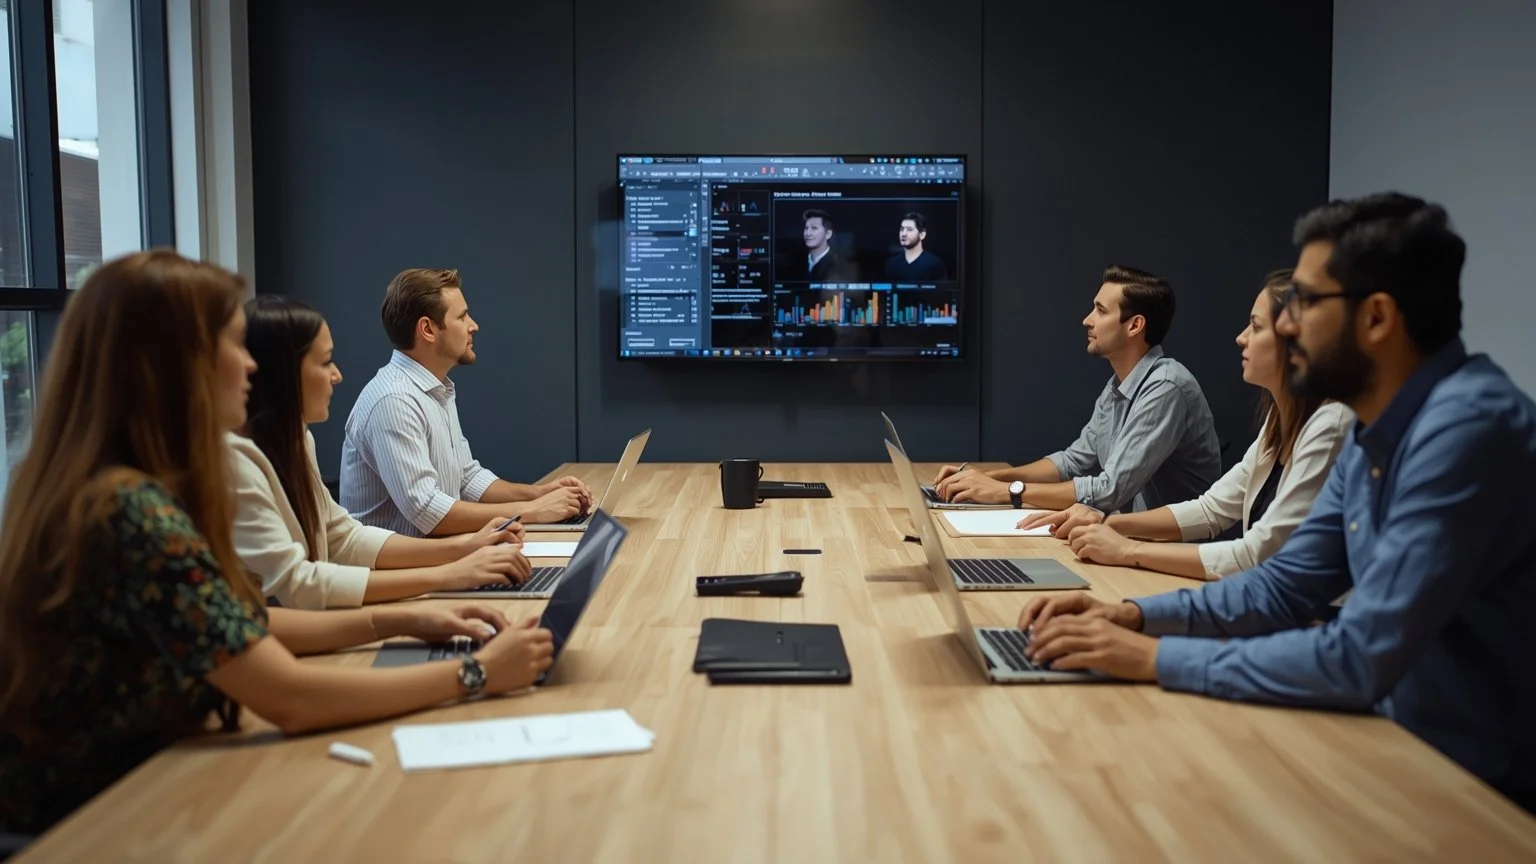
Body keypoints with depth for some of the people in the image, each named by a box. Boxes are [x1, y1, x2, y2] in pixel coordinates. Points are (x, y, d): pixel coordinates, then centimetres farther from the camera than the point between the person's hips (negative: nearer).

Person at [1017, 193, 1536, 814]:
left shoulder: (1469, 427, -26)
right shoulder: (1375, 431, 5)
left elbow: (1361, 657, -29)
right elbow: (1284, 587, 8)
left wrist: (1156, 658, -23)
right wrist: (1134, 616, -6)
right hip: (1405, 742, 7)